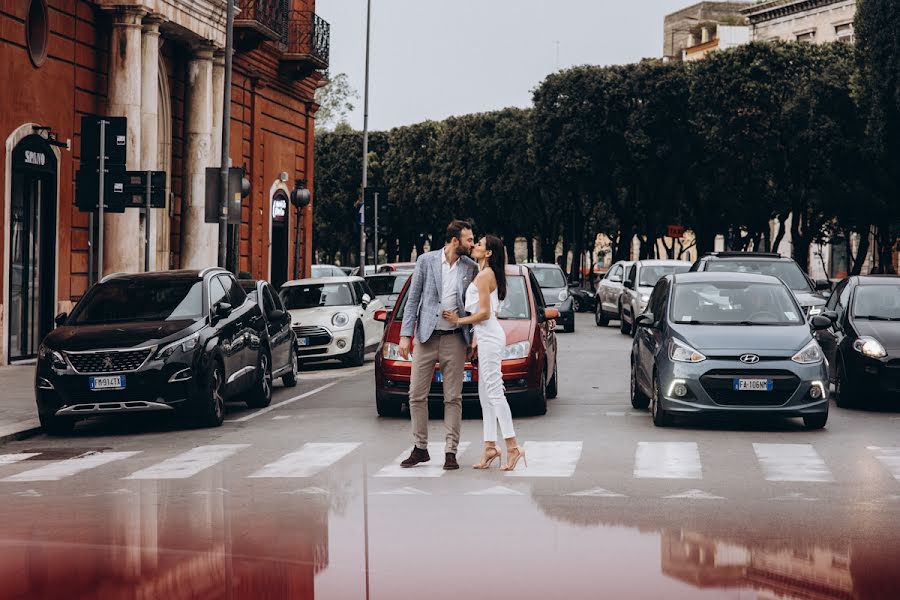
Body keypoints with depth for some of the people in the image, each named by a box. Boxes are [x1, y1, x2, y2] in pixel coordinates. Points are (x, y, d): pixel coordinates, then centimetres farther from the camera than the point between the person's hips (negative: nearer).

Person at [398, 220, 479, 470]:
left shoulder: (471, 267, 3)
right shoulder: (426, 261, -1)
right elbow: (413, 299, 1)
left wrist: (475, 340, 4)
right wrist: (405, 335, -4)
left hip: (454, 339, 0)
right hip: (426, 337, 0)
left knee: (453, 398, 1)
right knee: (417, 395, 3)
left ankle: (451, 452, 7)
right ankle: (420, 449, 15)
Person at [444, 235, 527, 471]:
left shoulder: (484, 275, -12)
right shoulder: (490, 275, 18)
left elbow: (484, 312, -18)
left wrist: (459, 321, -7)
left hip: (489, 336, -10)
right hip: (487, 336, 10)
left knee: (494, 391, -11)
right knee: (486, 393, 9)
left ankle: (513, 447, -13)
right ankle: (490, 446, 8)